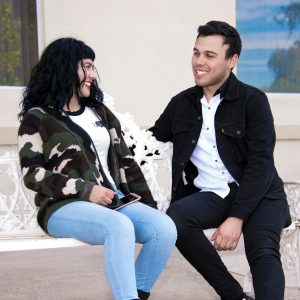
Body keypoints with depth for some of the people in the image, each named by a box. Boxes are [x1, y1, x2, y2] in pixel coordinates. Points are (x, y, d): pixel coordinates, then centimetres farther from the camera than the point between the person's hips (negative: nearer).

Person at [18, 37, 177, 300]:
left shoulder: (100, 112, 20)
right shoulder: (37, 118, 3)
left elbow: (125, 161, 17)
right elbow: (32, 174, -6)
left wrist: (148, 203, 7)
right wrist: (85, 190, -15)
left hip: (114, 200, 6)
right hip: (65, 206, -5)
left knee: (165, 228, -22)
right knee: (120, 226, -36)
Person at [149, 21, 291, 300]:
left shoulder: (253, 100, -5)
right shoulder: (181, 103, 9)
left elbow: (261, 163, -12)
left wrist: (237, 218, -21)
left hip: (258, 194, -3)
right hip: (210, 196, 4)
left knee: (263, 251, -28)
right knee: (176, 217, -26)